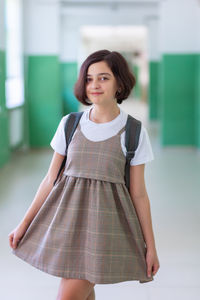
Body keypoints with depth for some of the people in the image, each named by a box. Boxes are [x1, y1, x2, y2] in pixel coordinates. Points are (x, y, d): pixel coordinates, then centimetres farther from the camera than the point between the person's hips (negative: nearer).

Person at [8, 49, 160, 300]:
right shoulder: (69, 124, 3)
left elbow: (138, 194, 1)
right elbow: (50, 179, 8)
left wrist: (150, 246, 3)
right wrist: (24, 224, 7)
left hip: (104, 221, -3)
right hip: (67, 215, 3)